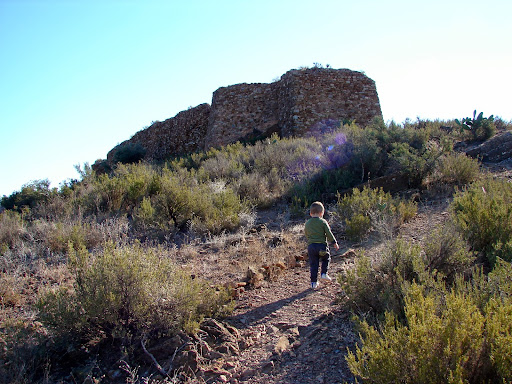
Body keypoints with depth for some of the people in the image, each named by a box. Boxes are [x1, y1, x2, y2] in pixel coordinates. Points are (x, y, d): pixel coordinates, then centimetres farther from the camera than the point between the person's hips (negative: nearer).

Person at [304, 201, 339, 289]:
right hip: (322, 245, -3)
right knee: (326, 258, 23)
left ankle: (314, 282, 8)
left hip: (311, 246, 3)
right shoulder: (323, 222, -3)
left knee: (313, 264, 8)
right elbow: (329, 234, -3)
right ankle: (324, 273, 10)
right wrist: (334, 243, 5)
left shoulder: (307, 224, 9)